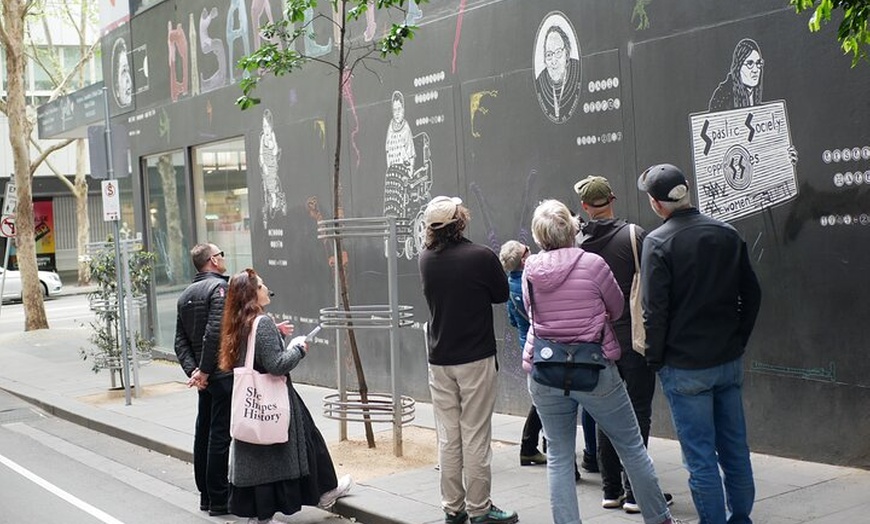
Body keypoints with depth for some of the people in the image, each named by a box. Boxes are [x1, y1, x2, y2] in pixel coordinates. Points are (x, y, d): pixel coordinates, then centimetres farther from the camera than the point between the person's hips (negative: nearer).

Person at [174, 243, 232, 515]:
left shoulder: (185, 295, 15)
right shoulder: (219, 287, -12)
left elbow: (180, 341, 10)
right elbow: (215, 332, -23)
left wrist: (192, 370, 1)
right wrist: (204, 370, -17)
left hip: (204, 377, 9)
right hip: (222, 375, -9)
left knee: (203, 434, 14)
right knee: (220, 436, -4)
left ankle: (206, 495, 22)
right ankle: (218, 500, 0)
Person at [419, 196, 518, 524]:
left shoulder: (426, 260, 1)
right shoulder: (481, 257, -14)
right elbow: (501, 295, 1)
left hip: (439, 360, 5)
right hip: (476, 359, -4)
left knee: (448, 438, 9)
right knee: (476, 437, 1)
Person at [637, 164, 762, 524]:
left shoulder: (658, 242, -12)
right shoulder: (727, 234, 4)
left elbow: (655, 310, -14)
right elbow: (751, 294, 10)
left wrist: (655, 360, -3)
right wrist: (737, 340, 16)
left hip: (685, 368, -6)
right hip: (730, 361, 6)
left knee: (700, 457, 1)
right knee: (735, 450, 14)